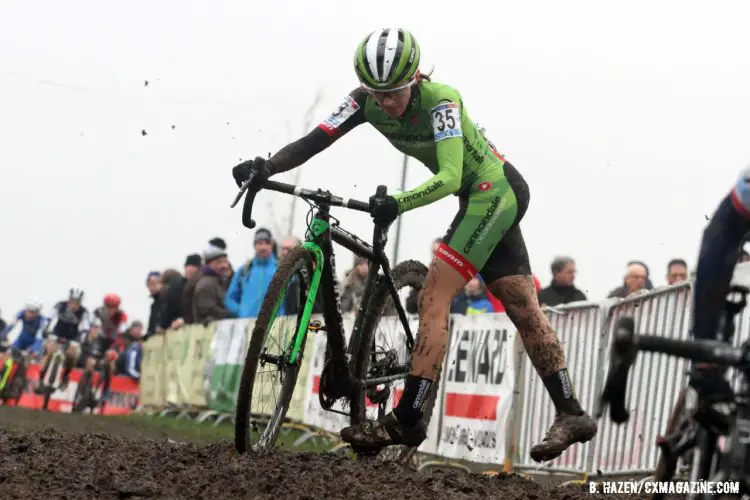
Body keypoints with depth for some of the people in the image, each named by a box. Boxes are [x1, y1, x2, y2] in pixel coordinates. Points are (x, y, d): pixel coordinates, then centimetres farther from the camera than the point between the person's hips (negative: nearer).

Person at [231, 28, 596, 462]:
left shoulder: (441, 100, -26)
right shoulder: (367, 101, -7)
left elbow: (449, 177, -36)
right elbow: (314, 142, -17)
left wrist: (398, 204, -51)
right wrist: (266, 167, -34)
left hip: (495, 188, -9)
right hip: (483, 198, 9)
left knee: (434, 296, -17)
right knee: (523, 310, 8)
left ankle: (407, 421, -21)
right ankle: (571, 414, 10)